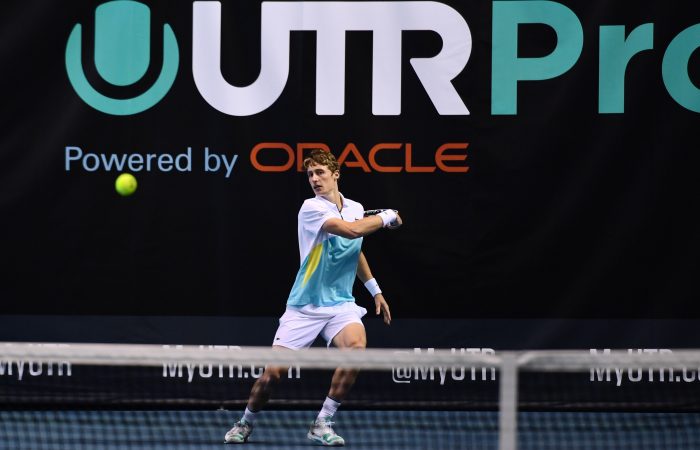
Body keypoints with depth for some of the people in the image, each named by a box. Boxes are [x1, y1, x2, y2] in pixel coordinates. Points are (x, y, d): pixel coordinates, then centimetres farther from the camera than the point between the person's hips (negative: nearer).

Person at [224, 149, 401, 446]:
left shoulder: (355, 209, 8)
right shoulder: (312, 208, -12)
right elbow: (350, 230, -27)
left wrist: (375, 290, 26)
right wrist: (386, 218, -13)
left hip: (340, 303, 4)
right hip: (305, 306, -4)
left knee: (356, 344, -28)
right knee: (273, 373, -7)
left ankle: (322, 425, -15)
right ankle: (245, 424, 24)